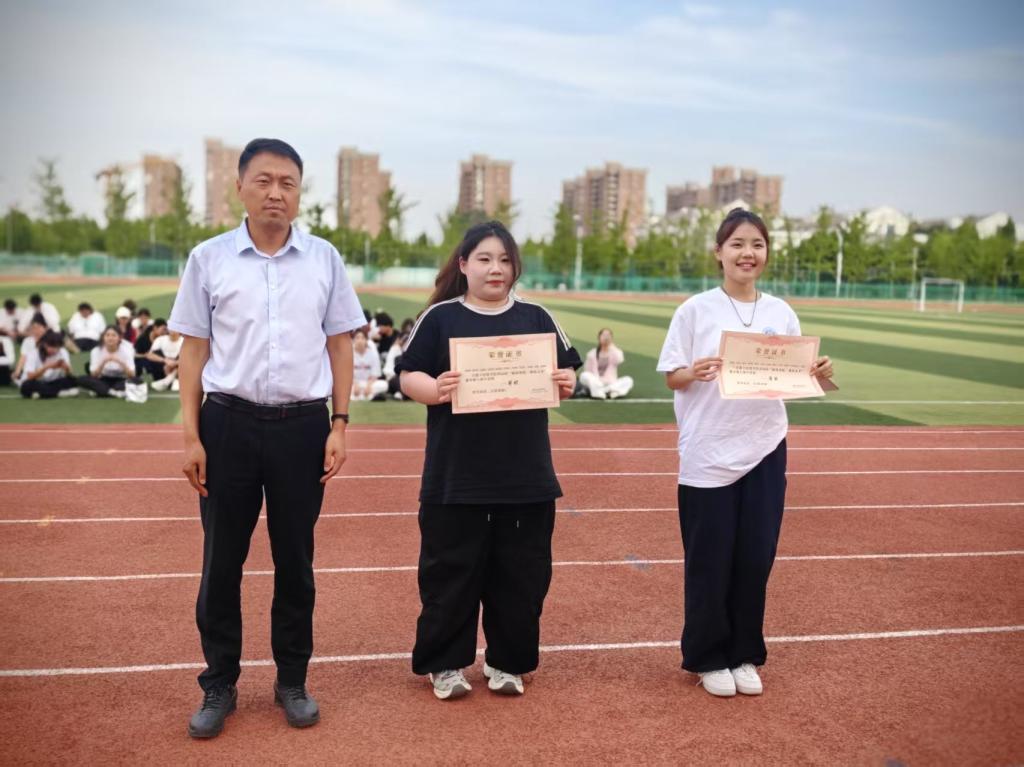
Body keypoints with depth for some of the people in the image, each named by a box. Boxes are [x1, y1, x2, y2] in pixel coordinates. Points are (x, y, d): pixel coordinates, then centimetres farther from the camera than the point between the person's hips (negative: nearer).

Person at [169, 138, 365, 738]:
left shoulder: (324, 259, 4)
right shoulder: (209, 258, 2)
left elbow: (340, 346, 7)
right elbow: (194, 350, 3)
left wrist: (339, 425, 0)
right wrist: (192, 436, -3)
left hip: (302, 424, 1)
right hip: (229, 423, 0)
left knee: (295, 559, 11)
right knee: (222, 558, 7)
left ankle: (293, 681, 26)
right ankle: (220, 685, 23)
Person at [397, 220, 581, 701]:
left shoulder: (536, 318, 8)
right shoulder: (440, 317, 1)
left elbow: (566, 370, 9)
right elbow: (409, 376, -2)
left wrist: (566, 383, -13)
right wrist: (434, 389, -22)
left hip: (526, 475, 2)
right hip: (454, 476, -2)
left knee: (521, 574, 9)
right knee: (450, 572, 5)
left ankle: (506, 662, 25)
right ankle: (445, 664, 21)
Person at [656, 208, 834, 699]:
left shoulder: (781, 313, 6)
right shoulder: (696, 309, -4)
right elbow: (672, 377, -4)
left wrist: (818, 374, -10)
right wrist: (695, 373, -24)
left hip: (764, 451, 3)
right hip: (708, 455, -3)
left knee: (756, 558, 8)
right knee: (710, 562, 5)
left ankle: (745, 656, 26)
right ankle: (707, 659, 23)